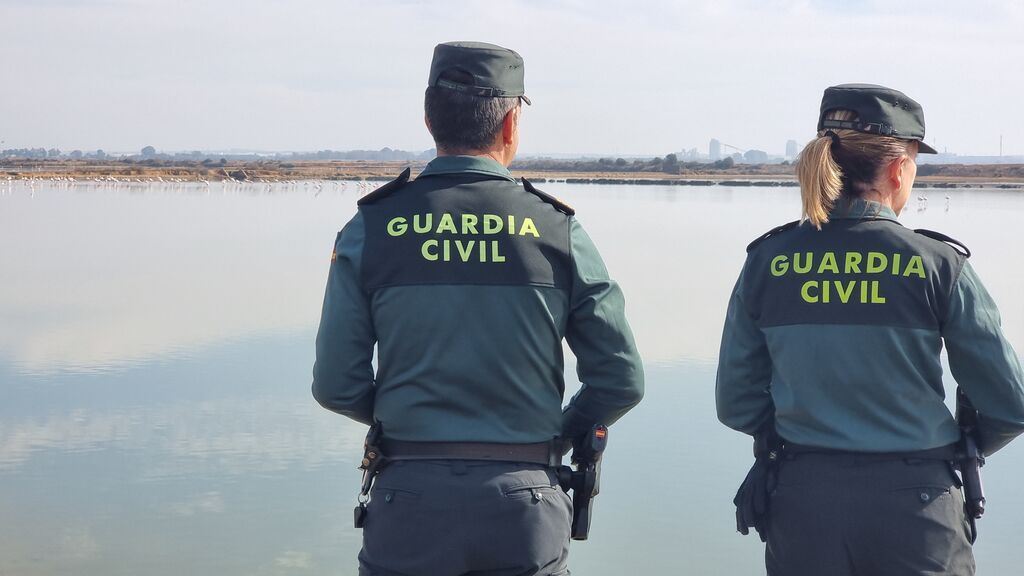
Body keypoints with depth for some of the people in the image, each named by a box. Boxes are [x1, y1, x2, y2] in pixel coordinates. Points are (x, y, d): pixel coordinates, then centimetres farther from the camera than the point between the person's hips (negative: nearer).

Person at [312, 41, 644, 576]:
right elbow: (622, 380, -2)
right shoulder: (557, 229, -2)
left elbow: (336, 385, -3)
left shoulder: (371, 227, -2)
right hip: (524, 510, 0)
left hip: (409, 501, 0)